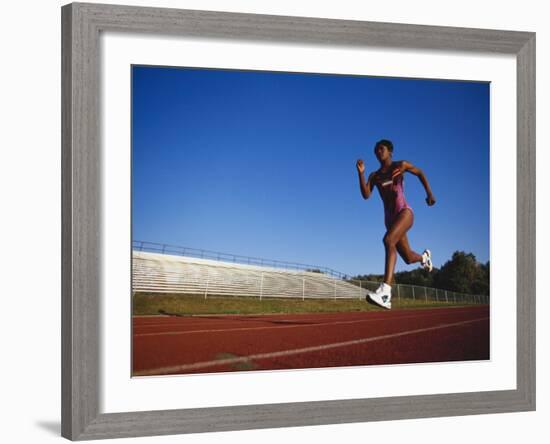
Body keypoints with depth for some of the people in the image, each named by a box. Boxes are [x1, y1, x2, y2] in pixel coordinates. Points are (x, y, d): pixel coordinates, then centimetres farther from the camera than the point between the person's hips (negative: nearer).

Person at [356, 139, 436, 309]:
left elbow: (420, 173, 19)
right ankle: (424, 256, 53)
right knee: (408, 258, 11)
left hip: (404, 211, -6)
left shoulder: (400, 166, 4)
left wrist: (429, 193, 13)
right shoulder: (374, 176, 12)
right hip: (389, 217, 6)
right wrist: (361, 173, -12)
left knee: (388, 240, -33)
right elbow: (366, 195, -3)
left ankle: (385, 291, -46)